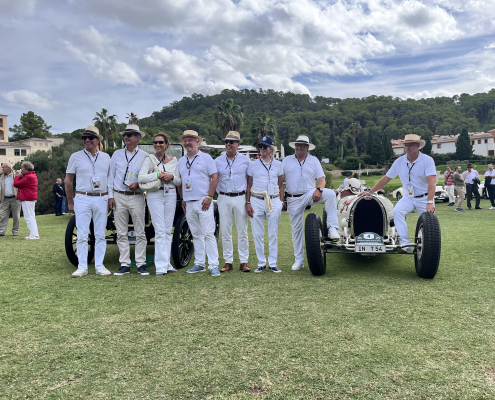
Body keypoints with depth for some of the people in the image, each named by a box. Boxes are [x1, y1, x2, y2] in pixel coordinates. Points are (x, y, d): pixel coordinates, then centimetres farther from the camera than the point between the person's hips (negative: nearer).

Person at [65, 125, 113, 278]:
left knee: (100, 235, 4)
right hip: (82, 199, -1)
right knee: (82, 235, -1)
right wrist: (70, 202, 6)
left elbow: (111, 178, 14)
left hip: (102, 200, 2)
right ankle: (82, 267, 6)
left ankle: (99, 266, 11)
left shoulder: (106, 157, 11)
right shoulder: (76, 157, 5)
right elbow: (68, 180, 8)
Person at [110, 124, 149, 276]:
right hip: (119, 197, 2)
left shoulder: (144, 156, 4)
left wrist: (138, 184, -14)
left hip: (137, 197, -2)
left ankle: (141, 264, 7)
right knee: (121, 233, 5)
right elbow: (111, 176, 10)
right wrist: (110, 196, 3)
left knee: (140, 233, 0)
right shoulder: (117, 154, 11)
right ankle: (124, 265, 12)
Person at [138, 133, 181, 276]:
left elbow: (179, 181, 11)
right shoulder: (149, 159, 1)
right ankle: (161, 267, -5)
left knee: (168, 231, 7)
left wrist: (172, 177, -9)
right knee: (160, 231, -8)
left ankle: (166, 264, 15)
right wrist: (158, 175, -17)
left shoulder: (173, 161, 11)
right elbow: (140, 178, -10)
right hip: (155, 195, -4)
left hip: (170, 195, 4)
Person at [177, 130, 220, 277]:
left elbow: (215, 177, -5)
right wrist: (182, 199, 12)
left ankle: (214, 265, -4)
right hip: (188, 203, 6)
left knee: (208, 234, -7)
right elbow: (180, 181, 22)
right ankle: (199, 264, 17)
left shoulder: (205, 157, 1)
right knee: (196, 235, 10)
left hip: (203, 201, -6)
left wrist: (209, 196, -13)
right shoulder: (181, 161, 17)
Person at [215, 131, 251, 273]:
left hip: (240, 198, -1)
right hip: (224, 198, 1)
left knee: (242, 231, 1)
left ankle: (244, 262, 9)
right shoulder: (218, 161, 7)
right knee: (225, 231, 3)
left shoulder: (245, 160, 5)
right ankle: (228, 262, 12)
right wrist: (220, 193, 3)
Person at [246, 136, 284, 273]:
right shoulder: (253, 164, 7)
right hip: (256, 201, 0)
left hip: (274, 201, 0)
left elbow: (281, 185, 11)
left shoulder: (278, 164, 8)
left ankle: (273, 263, 11)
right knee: (257, 234, 2)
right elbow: (249, 185, 7)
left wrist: (281, 202, 4)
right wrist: (247, 203, 0)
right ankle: (261, 263, 13)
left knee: (273, 234, 3)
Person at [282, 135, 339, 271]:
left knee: (330, 194, -30)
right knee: (296, 229, 4)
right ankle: (299, 260, 15)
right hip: (293, 199, 1)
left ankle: (332, 228, -28)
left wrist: (319, 189, -20)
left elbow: (321, 178, 2)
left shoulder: (313, 160, 9)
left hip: (309, 194, -1)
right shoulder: (286, 160, 9)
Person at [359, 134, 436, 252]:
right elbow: (386, 178, 7)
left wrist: (430, 202, -34)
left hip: (424, 197, -2)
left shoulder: (427, 160, -12)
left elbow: (432, 181, -22)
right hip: (408, 197, 2)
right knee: (397, 211, -26)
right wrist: (369, 192, 4)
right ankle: (405, 244, -28)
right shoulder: (399, 162, 0)